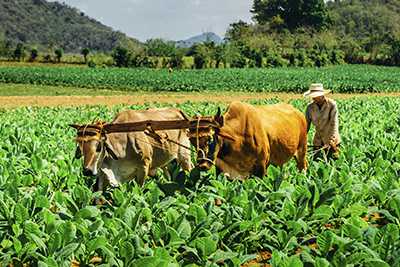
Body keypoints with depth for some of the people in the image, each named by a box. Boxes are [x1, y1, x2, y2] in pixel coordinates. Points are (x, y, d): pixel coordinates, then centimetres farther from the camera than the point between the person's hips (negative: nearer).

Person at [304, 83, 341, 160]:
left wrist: (332, 138, -28)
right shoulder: (310, 107, -7)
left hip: (331, 139, -3)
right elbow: (307, 123, -3)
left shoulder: (332, 105, -17)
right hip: (318, 139, 3)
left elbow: (334, 123, -19)